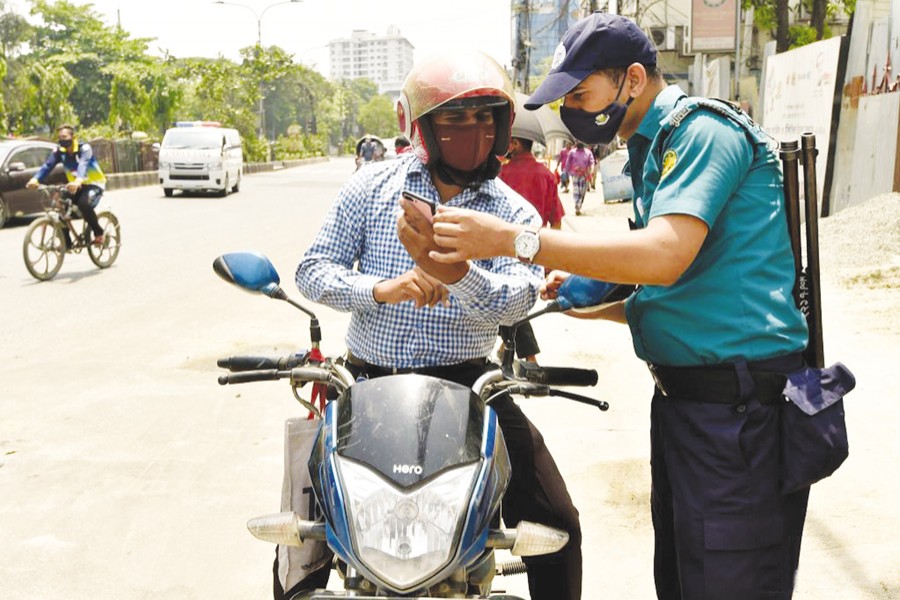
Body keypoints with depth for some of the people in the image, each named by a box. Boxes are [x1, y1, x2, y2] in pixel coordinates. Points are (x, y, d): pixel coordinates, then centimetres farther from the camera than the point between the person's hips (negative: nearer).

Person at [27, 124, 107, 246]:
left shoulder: (84, 148, -20)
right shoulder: (59, 151, -5)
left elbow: (83, 165, -39)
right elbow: (47, 165, -18)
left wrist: (77, 181, -59)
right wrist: (35, 179, -38)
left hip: (93, 184, -6)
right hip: (75, 186, 6)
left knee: (84, 204, -34)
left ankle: (99, 234, -13)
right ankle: (66, 242, 0)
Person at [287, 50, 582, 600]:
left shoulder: (516, 213, 2)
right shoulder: (371, 187, 4)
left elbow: (517, 300, -16)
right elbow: (313, 270, 2)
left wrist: (451, 271, -37)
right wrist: (382, 289, -18)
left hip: (468, 384, 0)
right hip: (369, 382, 0)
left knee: (557, 528, -6)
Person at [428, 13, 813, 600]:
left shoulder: (702, 128, -12)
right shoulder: (651, 146, 19)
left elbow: (665, 255, -28)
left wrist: (514, 239, -26)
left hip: (739, 402, -10)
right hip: (682, 392, 10)